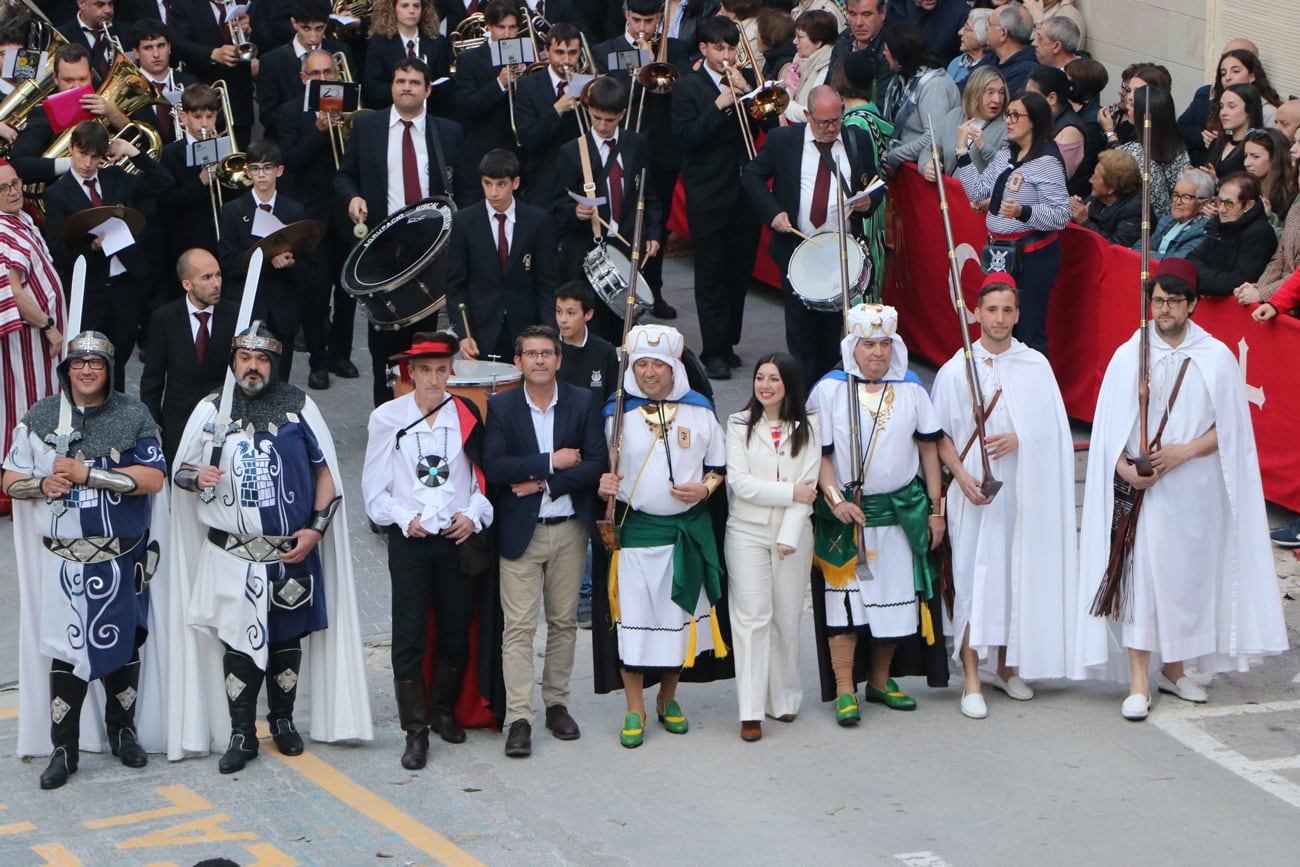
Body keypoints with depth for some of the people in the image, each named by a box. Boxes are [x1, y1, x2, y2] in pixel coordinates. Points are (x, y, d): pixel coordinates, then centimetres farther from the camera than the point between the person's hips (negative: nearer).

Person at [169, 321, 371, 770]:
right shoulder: (211, 410, 4)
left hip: (293, 550, 1)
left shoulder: (299, 407, 4)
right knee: (237, 641, -3)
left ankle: (282, 720, 24)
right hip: (232, 552, -1)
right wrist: (197, 478, -16)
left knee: (287, 637, 8)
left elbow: (326, 472, 6)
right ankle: (241, 734, 4)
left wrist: (315, 529, -4)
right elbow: (179, 472, 8)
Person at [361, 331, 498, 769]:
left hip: (458, 538, 2)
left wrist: (473, 515, -8)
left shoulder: (467, 415, 3)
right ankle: (415, 731, 3)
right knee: (409, 636, -4)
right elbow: (374, 489, 1)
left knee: (457, 631, 10)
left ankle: (443, 709, 32)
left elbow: (484, 477, 8)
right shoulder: (387, 418, -2)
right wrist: (406, 519, -11)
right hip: (408, 540, -2)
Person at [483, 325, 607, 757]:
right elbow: (493, 466, -12)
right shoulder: (501, 406, -1)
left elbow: (596, 463, -5)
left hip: (570, 529, 2)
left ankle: (557, 703, 23)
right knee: (519, 626, -6)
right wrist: (551, 462, -14)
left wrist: (543, 483, -13)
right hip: (520, 531, -2)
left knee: (563, 621, 10)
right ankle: (519, 719, -7)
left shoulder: (583, 403, 3)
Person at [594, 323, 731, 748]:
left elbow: (719, 465, 12)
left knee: (682, 615, 8)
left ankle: (668, 698, 26)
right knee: (634, 618, -2)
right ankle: (634, 710, 8)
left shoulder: (699, 410, 5)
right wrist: (601, 483, -15)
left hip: (690, 532, 2)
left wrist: (705, 488, -8)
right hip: (635, 530, -2)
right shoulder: (616, 413, 0)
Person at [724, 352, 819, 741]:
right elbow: (739, 482, -7)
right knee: (752, 617, -8)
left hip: (793, 533, 1)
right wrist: (790, 492, -12)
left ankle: (784, 698, 20)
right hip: (747, 532, -1)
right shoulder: (739, 425, 3)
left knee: (787, 618, 5)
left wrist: (788, 536, -12)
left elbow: (807, 486, -2)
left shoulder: (807, 428, 4)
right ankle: (751, 711, -9)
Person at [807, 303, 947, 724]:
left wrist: (935, 508, 5)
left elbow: (929, 449, 8)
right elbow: (818, 452, -5)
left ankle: (880, 680, 23)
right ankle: (844, 690, 2)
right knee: (845, 597, -3)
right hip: (846, 515, -3)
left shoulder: (911, 391, 4)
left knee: (897, 597, 9)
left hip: (902, 512, 3)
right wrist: (836, 500, -17)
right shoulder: (828, 390, -4)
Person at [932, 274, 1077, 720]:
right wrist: (961, 475, -12)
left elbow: (1053, 429, 4)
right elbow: (940, 434, 1)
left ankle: (1006, 665, 23)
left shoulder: (1036, 366, 4)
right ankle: (972, 680, -5)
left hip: (1023, 490, 2)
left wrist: (1018, 439, -13)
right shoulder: (956, 370, -1)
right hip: (975, 492, -2)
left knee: (1017, 576, 7)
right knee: (974, 577, -7)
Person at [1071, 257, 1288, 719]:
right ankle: (1139, 682, -4)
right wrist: (1125, 468, -16)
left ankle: (1174, 669, 23)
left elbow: (1230, 426, 1)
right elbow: (1109, 426, 0)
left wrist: (1185, 451, -13)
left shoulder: (1217, 358, 2)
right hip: (1143, 487, -1)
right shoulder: (1128, 356, 1)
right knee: (1143, 573, -7)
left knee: (1189, 572, 8)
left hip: (1196, 487, 2)